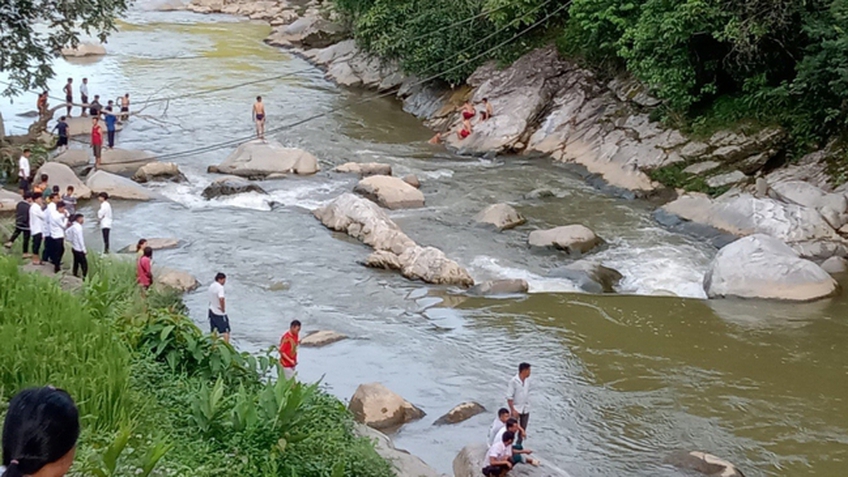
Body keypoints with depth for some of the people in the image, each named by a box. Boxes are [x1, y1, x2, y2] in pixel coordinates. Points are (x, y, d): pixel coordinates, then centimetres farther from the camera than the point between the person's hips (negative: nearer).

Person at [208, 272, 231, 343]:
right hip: (220, 313, -8)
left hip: (212, 311, 8)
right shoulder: (220, 287, -22)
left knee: (214, 331, 16)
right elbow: (221, 299, -36)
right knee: (226, 331, 0)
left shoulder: (211, 286, 6)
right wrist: (223, 309, -23)